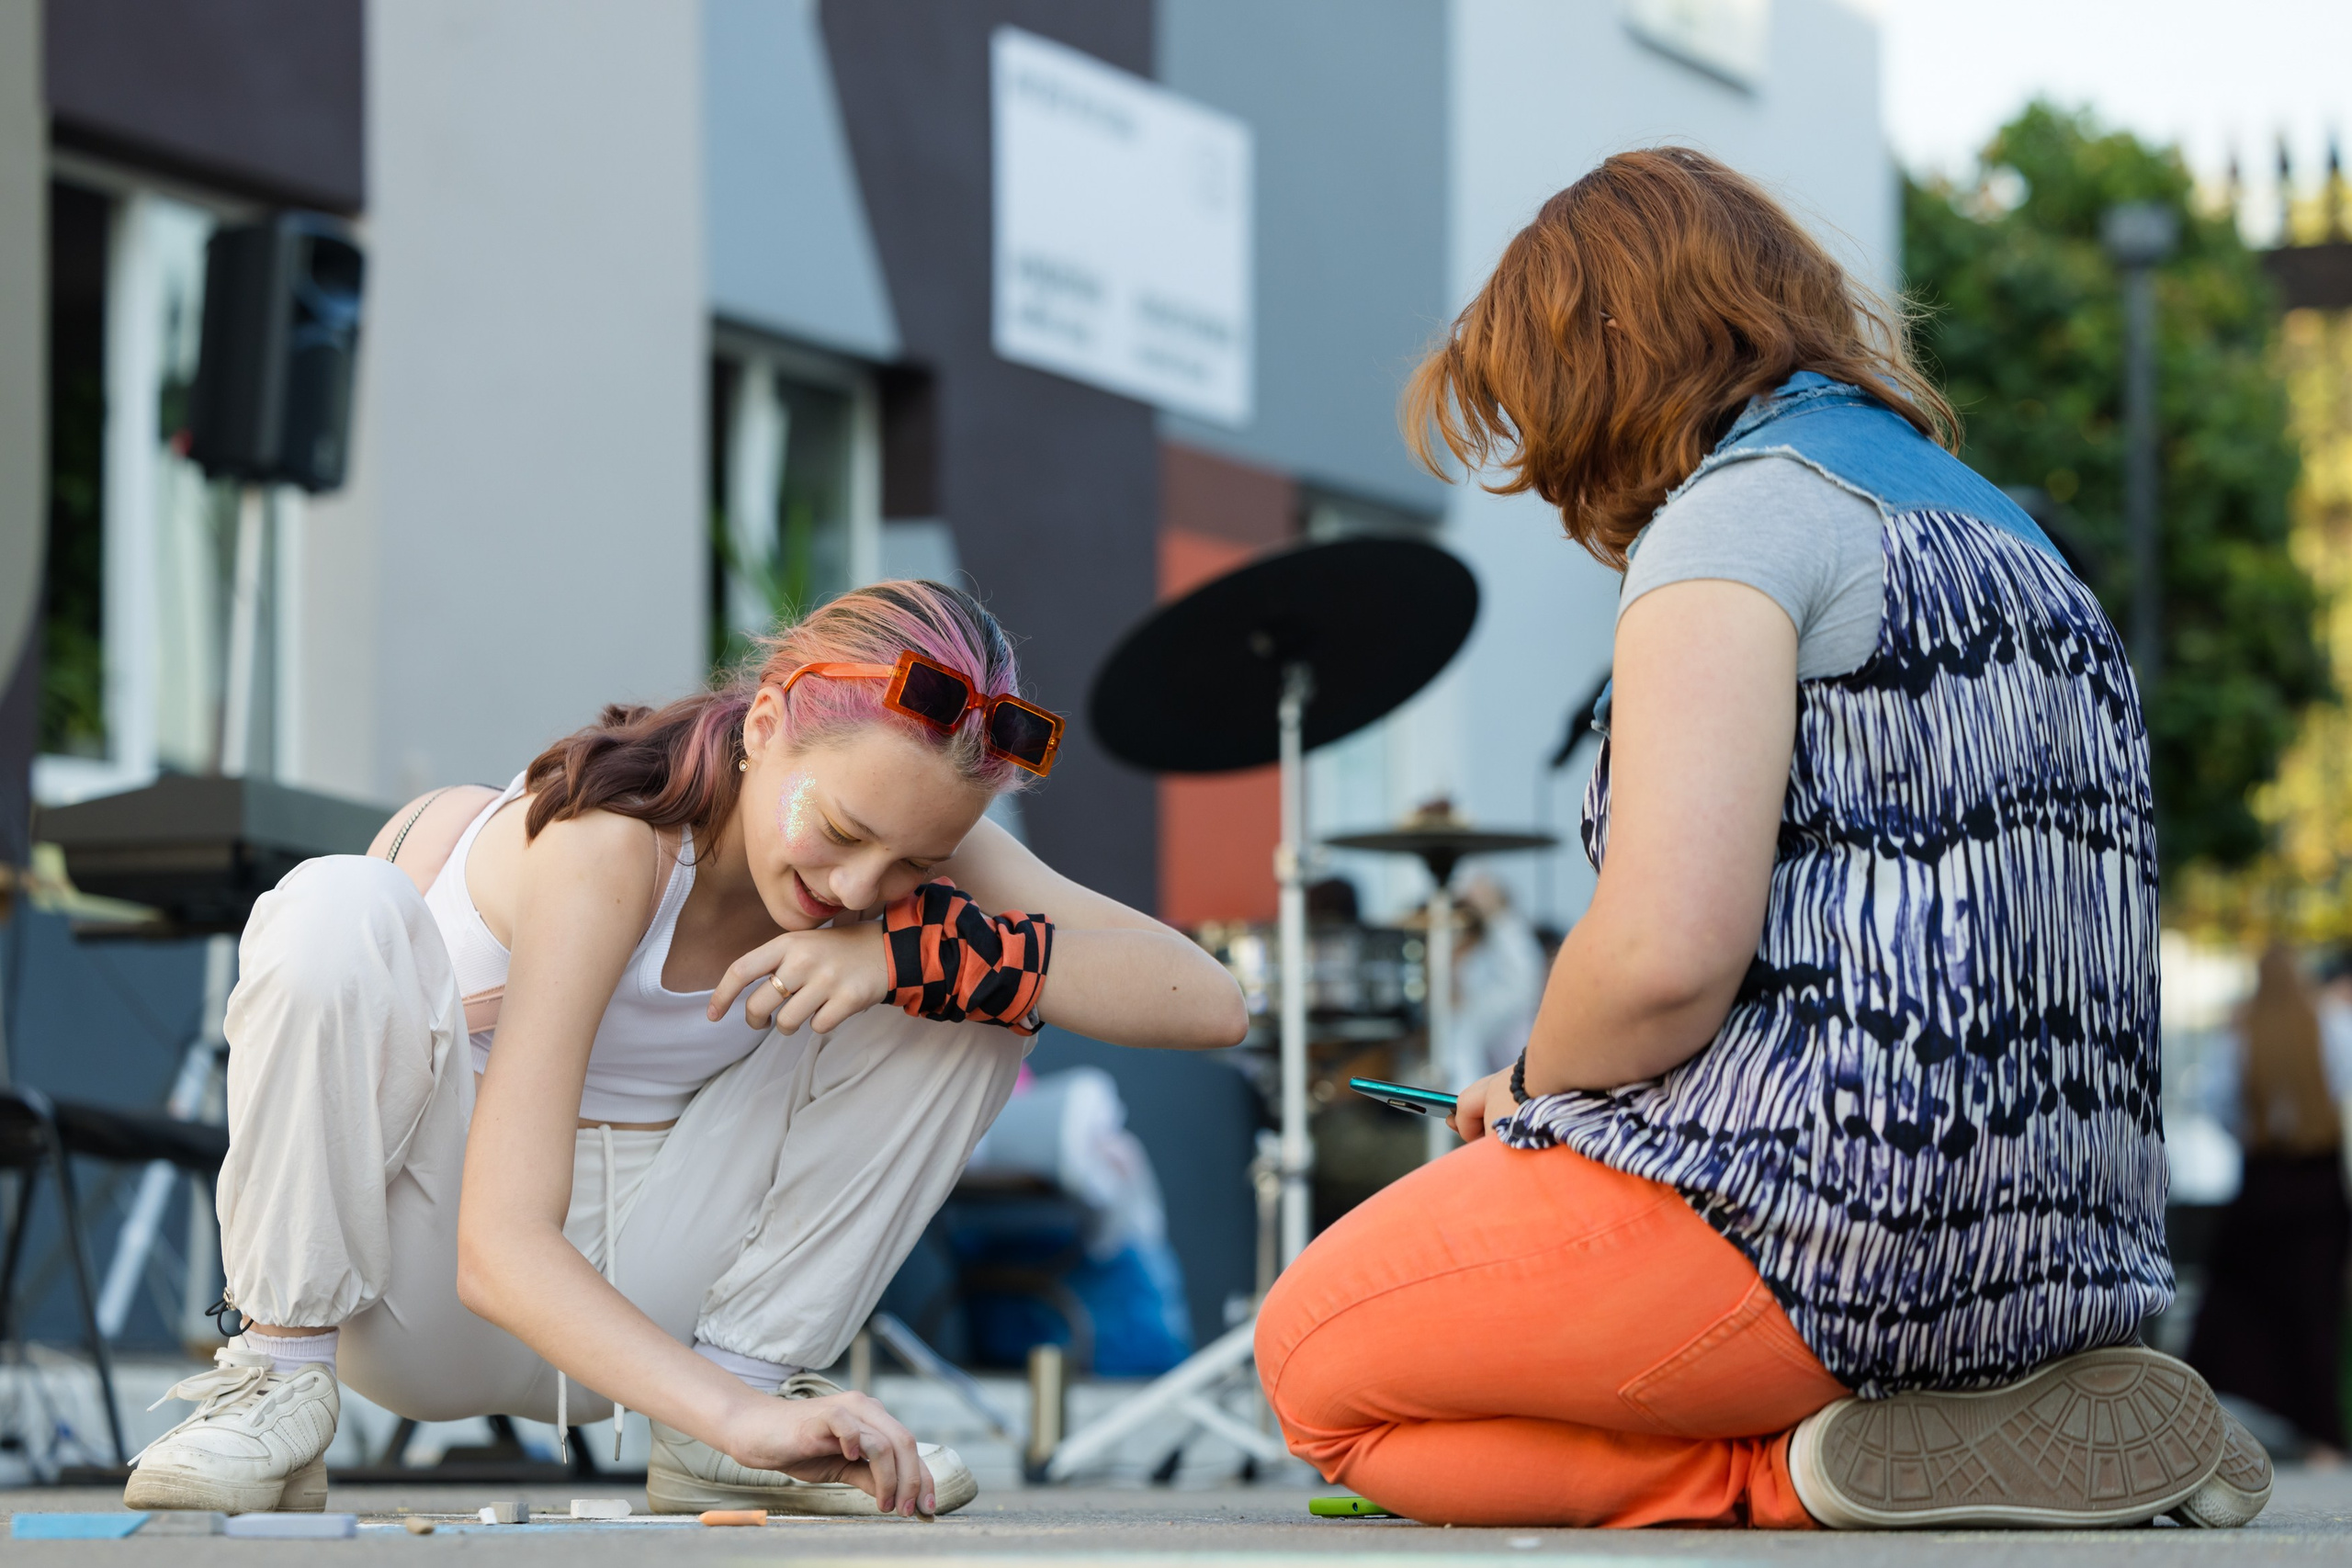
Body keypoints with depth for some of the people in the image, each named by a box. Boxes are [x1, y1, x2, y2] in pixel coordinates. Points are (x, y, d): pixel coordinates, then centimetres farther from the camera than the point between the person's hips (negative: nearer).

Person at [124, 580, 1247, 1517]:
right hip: (434, 1295, -5)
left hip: (638, 1285, 5)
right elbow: (499, 1251, -36)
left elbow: (1205, 1002, -18)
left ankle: (753, 1360, -9)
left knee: (975, 986, -13)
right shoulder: (611, 848, -28)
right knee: (337, 911, -34)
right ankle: (276, 1378, -18)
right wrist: (738, 1421, -49)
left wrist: (914, 950, -30)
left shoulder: (907, 827, -11)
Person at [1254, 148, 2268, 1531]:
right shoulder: (2007, 534, 23)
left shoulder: (1742, 510, -7)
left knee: (1317, 1365, 10)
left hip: (1824, 1205, -9)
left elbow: (1664, 957, -20)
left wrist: (1533, 1088, 2)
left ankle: (1811, 1471, -11)